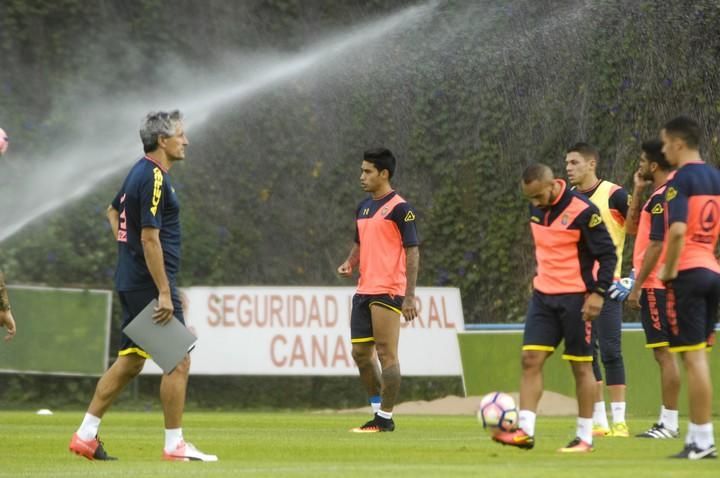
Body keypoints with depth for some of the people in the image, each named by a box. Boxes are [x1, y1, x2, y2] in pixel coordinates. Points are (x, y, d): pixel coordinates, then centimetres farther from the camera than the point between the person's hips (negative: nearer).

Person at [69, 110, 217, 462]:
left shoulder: (140, 173, 15)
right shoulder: (154, 178, -16)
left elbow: (113, 211, 32)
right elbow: (150, 238, -21)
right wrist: (164, 293, -21)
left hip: (132, 283, 10)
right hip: (149, 283, -10)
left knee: (129, 363, 12)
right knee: (178, 361, -6)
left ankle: (85, 436, 12)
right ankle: (174, 445, -3)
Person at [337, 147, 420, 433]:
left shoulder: (399, 208, -9)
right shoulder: (364, 207, 15)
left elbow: (412, 252, -12)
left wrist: (409, 296, -18)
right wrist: (349, 264, 4)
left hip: (388, 292, -9)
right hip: (364, 290, 9)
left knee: (386, 354, -6)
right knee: (360, 353, 10)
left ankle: (385, 419, -2)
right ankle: (379, 408, 21)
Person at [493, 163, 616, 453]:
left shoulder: (583, 212, -16)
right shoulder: (536, 210, 5)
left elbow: (607, 254, -13)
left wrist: (598, 292, -19)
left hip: (576, 298, -6)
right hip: (543, 296, 6)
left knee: (581, 365, 1)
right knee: (530, 359, -4)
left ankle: (585, 437, 8)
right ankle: (525, 431, -7)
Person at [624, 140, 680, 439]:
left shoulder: (662, 198, -15)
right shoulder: (659, 195, 15)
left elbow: (655, 246, -19)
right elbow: (632, 228, 23)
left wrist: (637, 287, -17)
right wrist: (638, 191, 16)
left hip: (655, 285, -10)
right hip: (660, 284, 10)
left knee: (663, 352, -9)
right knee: (663, 353, 11)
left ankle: (669, 424, -8)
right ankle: (667, 421, 14)